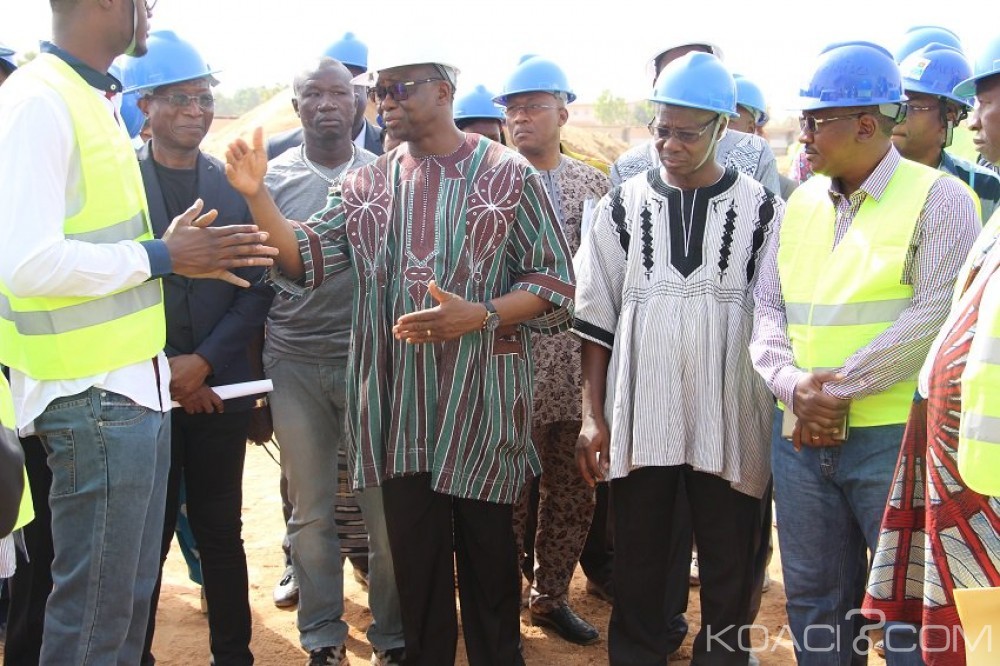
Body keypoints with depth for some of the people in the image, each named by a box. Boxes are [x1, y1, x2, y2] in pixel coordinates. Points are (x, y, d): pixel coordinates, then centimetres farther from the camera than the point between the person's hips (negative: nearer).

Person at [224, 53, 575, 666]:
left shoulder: (510, 176, -2)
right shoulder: (368, 185, 10)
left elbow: (555, 282, -4)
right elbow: (307, 258, 3)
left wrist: (478, 317, -19)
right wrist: (257, 195, -11)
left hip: (482, 402, -3)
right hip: (399, 406, 3)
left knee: (488, 554, 9)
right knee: (414, 553, 11)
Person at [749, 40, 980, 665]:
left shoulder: (938, 198, -6)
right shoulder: (801, 202, 12)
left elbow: (936, 316, -15)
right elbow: (768, 305, 8)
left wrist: (839, 387, -15)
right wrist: (794, 384, -10)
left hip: (895, 435, -5)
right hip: (799, 434, 6)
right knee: (814, 597, 16)